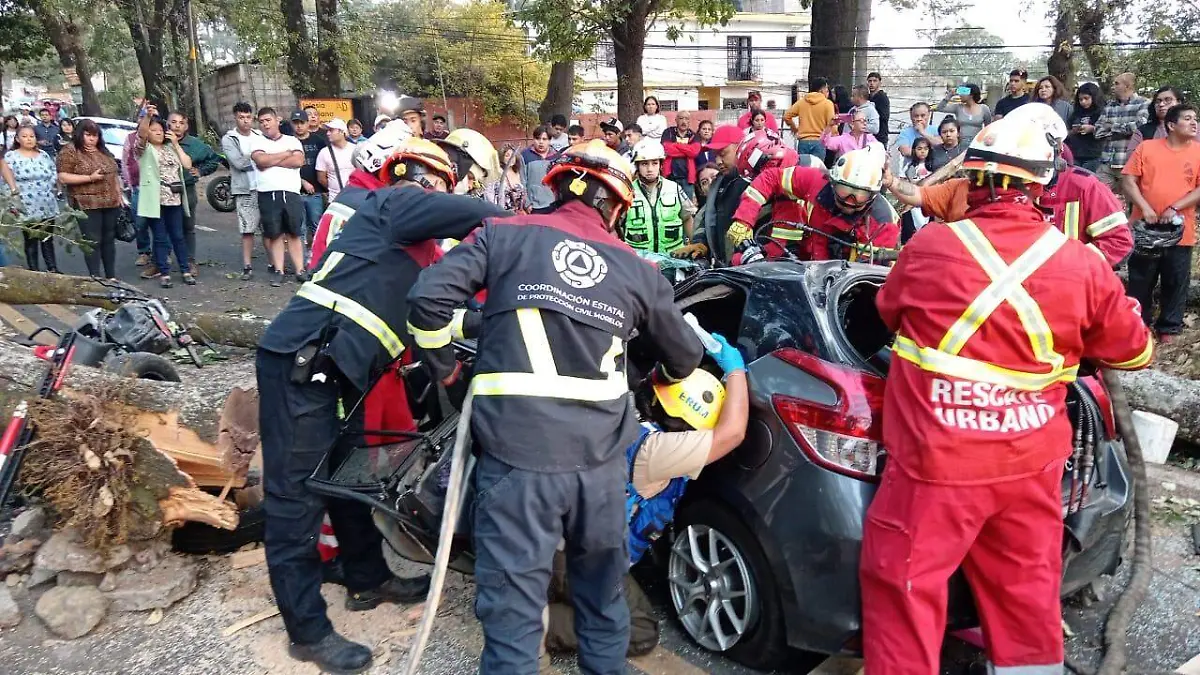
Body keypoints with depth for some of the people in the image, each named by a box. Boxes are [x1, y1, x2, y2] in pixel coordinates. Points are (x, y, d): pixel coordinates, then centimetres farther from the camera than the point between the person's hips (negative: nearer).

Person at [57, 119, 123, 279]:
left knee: (109, 240, 11)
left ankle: (112, 276, 18)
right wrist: (90, 178, -18)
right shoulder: (70, 152, -5)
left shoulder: (104, 152, 15)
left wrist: (119, 195, 13)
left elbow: (114, 174, 22)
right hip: (88, 205, -6)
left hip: (110, 203, 6)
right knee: (93, 242, -5)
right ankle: (95, 278, -2)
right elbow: (63, 177, -12)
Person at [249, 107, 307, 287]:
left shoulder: (292, 141, 12)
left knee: (295, 233, 3)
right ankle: (278, 271, 7)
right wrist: (286, 153, 0)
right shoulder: (256, 141, 10)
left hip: (291, 193, 1)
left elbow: (299, 161, -5)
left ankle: (300, 270, 5)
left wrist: (271, 161, -6)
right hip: (267, 194, 0)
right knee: (274, 234, 3)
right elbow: (260, 160, -9)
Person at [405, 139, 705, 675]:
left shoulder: (505, 235, 4)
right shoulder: (635, 269, 11)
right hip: (600, 457, 3)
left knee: (513, 606, 6)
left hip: (516, 454, -3)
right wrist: (661, 377, 45)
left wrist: (443, 366, 11)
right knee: (602, 590, 25)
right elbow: (686, 357, 22)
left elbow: (428, 296, -6)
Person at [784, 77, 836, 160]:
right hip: (819, 142, -3)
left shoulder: (801, 102, 6)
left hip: (803, 142, 3)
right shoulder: (828, 104, -3)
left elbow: (786, 116, 5)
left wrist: (795, 129, 20)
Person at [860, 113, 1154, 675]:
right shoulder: (1082, 264, -1)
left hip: (939, 459, -4)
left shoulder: (930, 245, -9)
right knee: (1027, 591, 19)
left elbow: (889, 313, 11)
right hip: (1032, 461, 4)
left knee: (905, 586, 7)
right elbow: (1132, 351, 13)